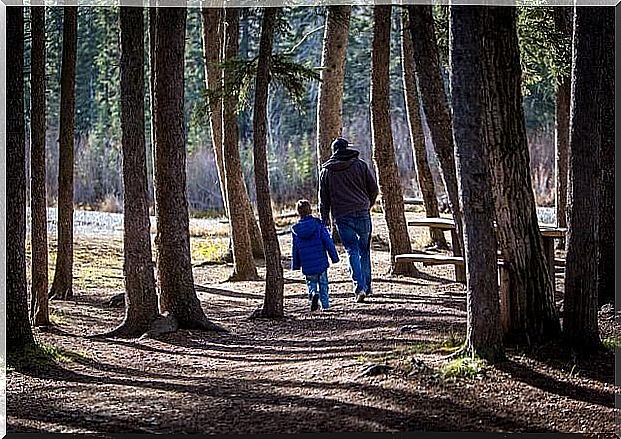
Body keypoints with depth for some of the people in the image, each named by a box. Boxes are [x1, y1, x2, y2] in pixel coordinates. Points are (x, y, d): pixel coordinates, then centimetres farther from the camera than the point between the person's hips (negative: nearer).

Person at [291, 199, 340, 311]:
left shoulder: (295, 229, 1)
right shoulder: (318, 224, -5)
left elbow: (295, 249, 8)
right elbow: (328, 242, -5)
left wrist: (295, 265, 18)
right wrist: (334, 256, 3)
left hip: (307, 265, 1)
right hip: (321, 262, -1)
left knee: (311, 282, 15)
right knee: (323, 283, 12)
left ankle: (313, 294, -14)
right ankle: (325, 304, 10)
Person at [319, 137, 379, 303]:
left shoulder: (326, 171, 6)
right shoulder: (360, 165, 3)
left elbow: (323, 198, 8)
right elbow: (374, 189, 5)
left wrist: (325, 220, 13)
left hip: (341, 216, 0)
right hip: (362, 214, 0)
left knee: (352, 251, 0)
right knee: (364, 250, 13)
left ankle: (359, 287, -14)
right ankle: (366, 287, 15)